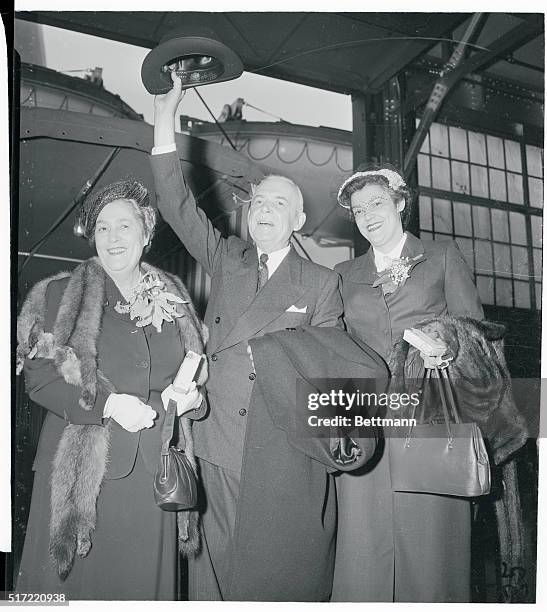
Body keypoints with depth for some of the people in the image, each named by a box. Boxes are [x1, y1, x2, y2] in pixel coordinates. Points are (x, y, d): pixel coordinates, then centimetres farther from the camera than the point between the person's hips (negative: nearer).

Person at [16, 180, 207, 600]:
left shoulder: (172, 298, 10)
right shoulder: (62, 293, 0)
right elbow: (39, 378, -6)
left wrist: (192, 394, -4)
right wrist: (108, 404, -16)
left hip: (153, 468, 3)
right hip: (82, 469, -2)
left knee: (142, 576, 12)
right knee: (77, 577, 7)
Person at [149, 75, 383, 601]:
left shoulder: (320, 282, 8)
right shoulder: (226, 259, 13)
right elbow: (179, 208, 3)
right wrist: (165, 119, -5)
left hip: (289, 456, -1)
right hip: (219, 446, 2)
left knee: (284, 577, 4)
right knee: (215, 574, 5)